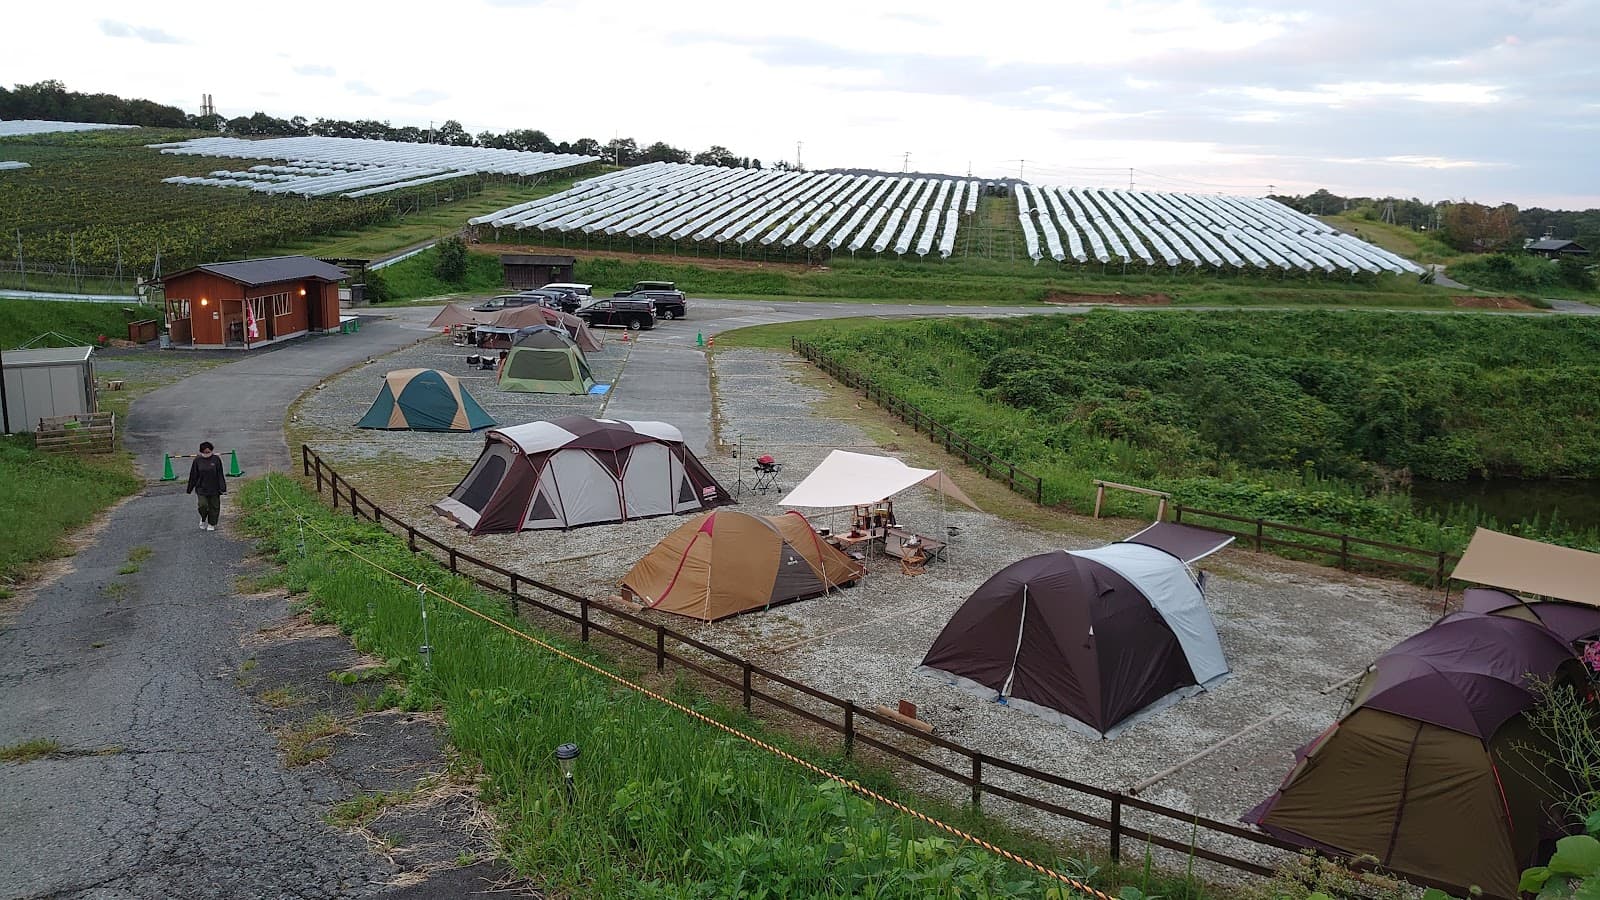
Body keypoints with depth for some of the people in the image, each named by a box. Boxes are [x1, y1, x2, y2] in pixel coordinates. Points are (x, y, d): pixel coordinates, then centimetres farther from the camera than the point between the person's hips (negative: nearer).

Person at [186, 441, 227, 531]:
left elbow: (220, 475, -2)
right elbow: (193, 476, 6)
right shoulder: (198, 460, 0)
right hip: (201, 488, 0)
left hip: (214, 489, 0)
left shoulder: (216, 459, -3)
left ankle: (211, 524, 21)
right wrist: (189, 489, 8)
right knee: (203, 505, -11)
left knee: (214, 506, 6)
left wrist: (223, 488, -7)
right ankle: (203, 519, 18)